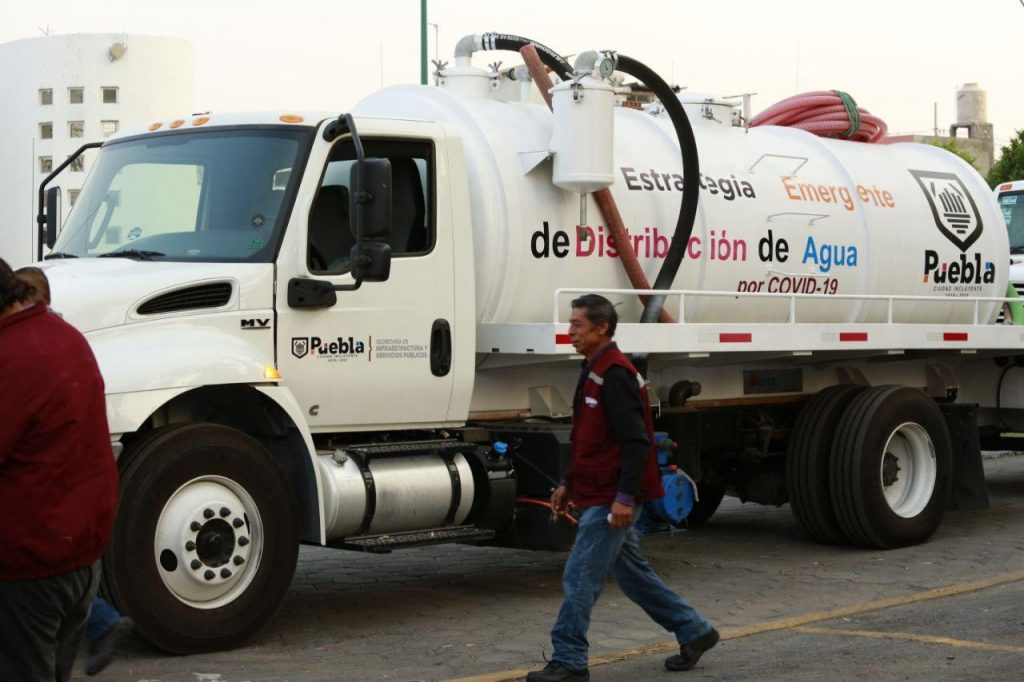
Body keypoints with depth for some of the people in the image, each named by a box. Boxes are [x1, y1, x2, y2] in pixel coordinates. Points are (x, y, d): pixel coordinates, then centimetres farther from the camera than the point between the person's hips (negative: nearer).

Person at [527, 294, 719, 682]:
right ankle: (694, 631, 27)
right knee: (632, 573, 17)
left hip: (611, 501, -10)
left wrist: (625, 497, -25)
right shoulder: (594, 371, 15)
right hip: (599, 496, 10)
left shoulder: (615, 375, -17)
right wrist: (568, 483, 21)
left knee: (580, 577, -6)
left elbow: (636, 441, -22)